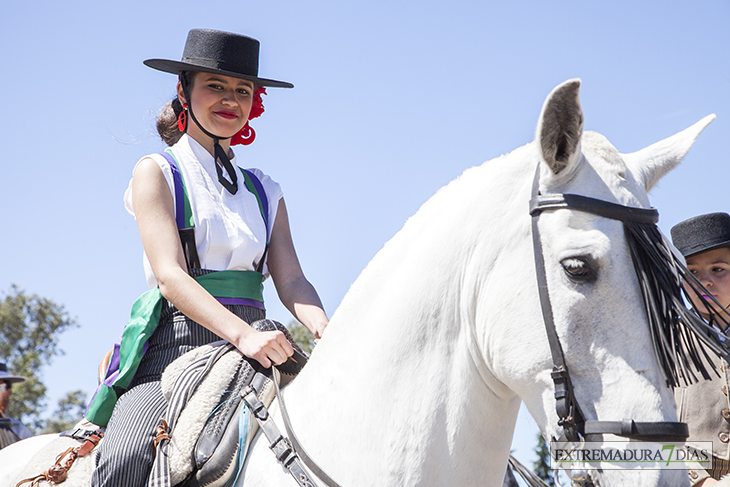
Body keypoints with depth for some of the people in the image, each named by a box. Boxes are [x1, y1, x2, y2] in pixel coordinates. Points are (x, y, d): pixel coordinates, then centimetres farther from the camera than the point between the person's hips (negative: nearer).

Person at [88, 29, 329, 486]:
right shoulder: (157, 172, 6)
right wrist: (242, 334, -25)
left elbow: (292, 281, 7)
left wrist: (324, 330, -17)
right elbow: (170, 276, -8)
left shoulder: (264, 191, 20)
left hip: (253, 343, 5)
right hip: (177, 340, -4)